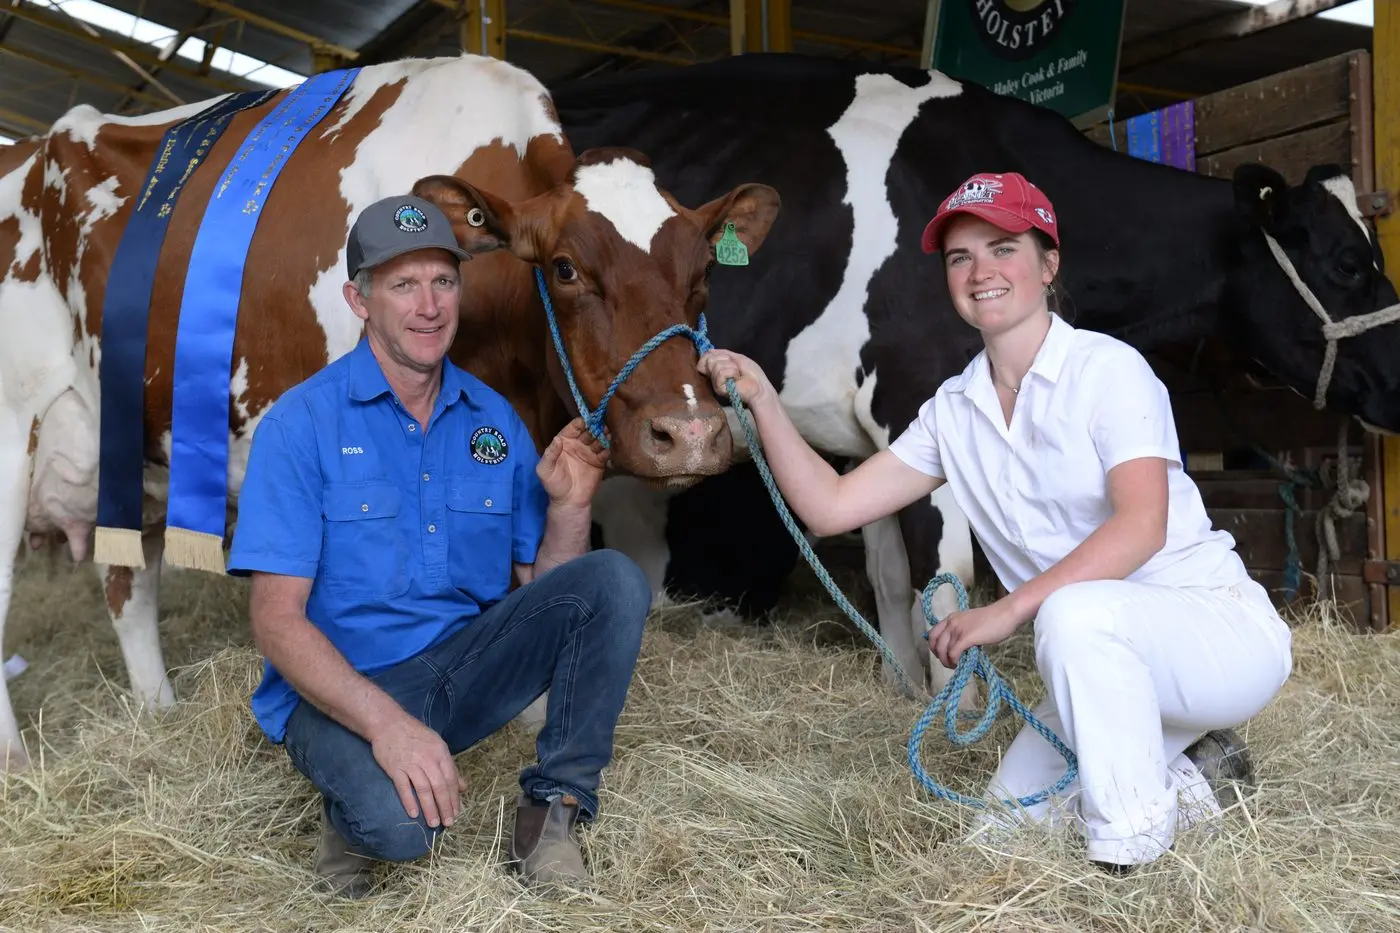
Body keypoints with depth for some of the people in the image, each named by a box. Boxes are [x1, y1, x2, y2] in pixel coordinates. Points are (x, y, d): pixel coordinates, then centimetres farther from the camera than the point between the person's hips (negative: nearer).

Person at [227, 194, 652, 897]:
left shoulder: (494, 419, 5)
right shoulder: (302, 423, -10)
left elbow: (543, 588, 7)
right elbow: (277, 618, -16)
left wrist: (567, 504, -13)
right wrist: (385, 721, -30)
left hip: (467, 671, 5)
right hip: (342, 690, -5)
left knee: (614, 582, -16)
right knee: (401, 821, -36)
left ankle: (553, 806, -8)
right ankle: (355, 812, 2)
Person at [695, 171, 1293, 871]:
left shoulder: (1107, 368, -13)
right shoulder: (953, 410, 4)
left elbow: (1143, 524, -26)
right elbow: (830, 507, 2)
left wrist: (1008, 610, -32)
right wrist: (761, 399, -6)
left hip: (1220, 630, -6)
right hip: (1104, 656, 7)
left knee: (1075, 610, -36)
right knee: (1011, 820, -1)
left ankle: (1129, 859, -20)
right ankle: (1195, 773, 16)